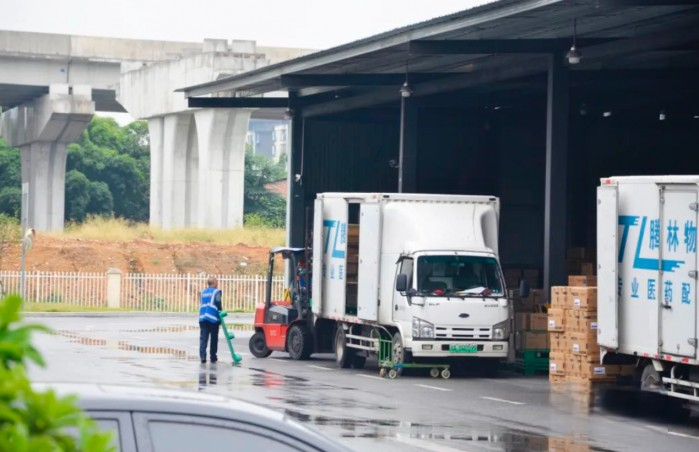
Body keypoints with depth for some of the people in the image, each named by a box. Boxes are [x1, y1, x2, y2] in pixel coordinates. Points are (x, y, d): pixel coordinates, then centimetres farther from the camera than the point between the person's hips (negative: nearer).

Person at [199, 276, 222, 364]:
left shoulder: (203, 292, 18)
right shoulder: (216, 291, -1)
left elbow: (204, 303, 16)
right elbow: (218, 302, -13)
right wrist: (220, 311, -3)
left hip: (203, 317, 4)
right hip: (213, 318, -4)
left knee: (203, 338, 0)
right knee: (214, 339, 8)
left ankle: (203, 356, -12)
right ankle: (213, 357, 13)